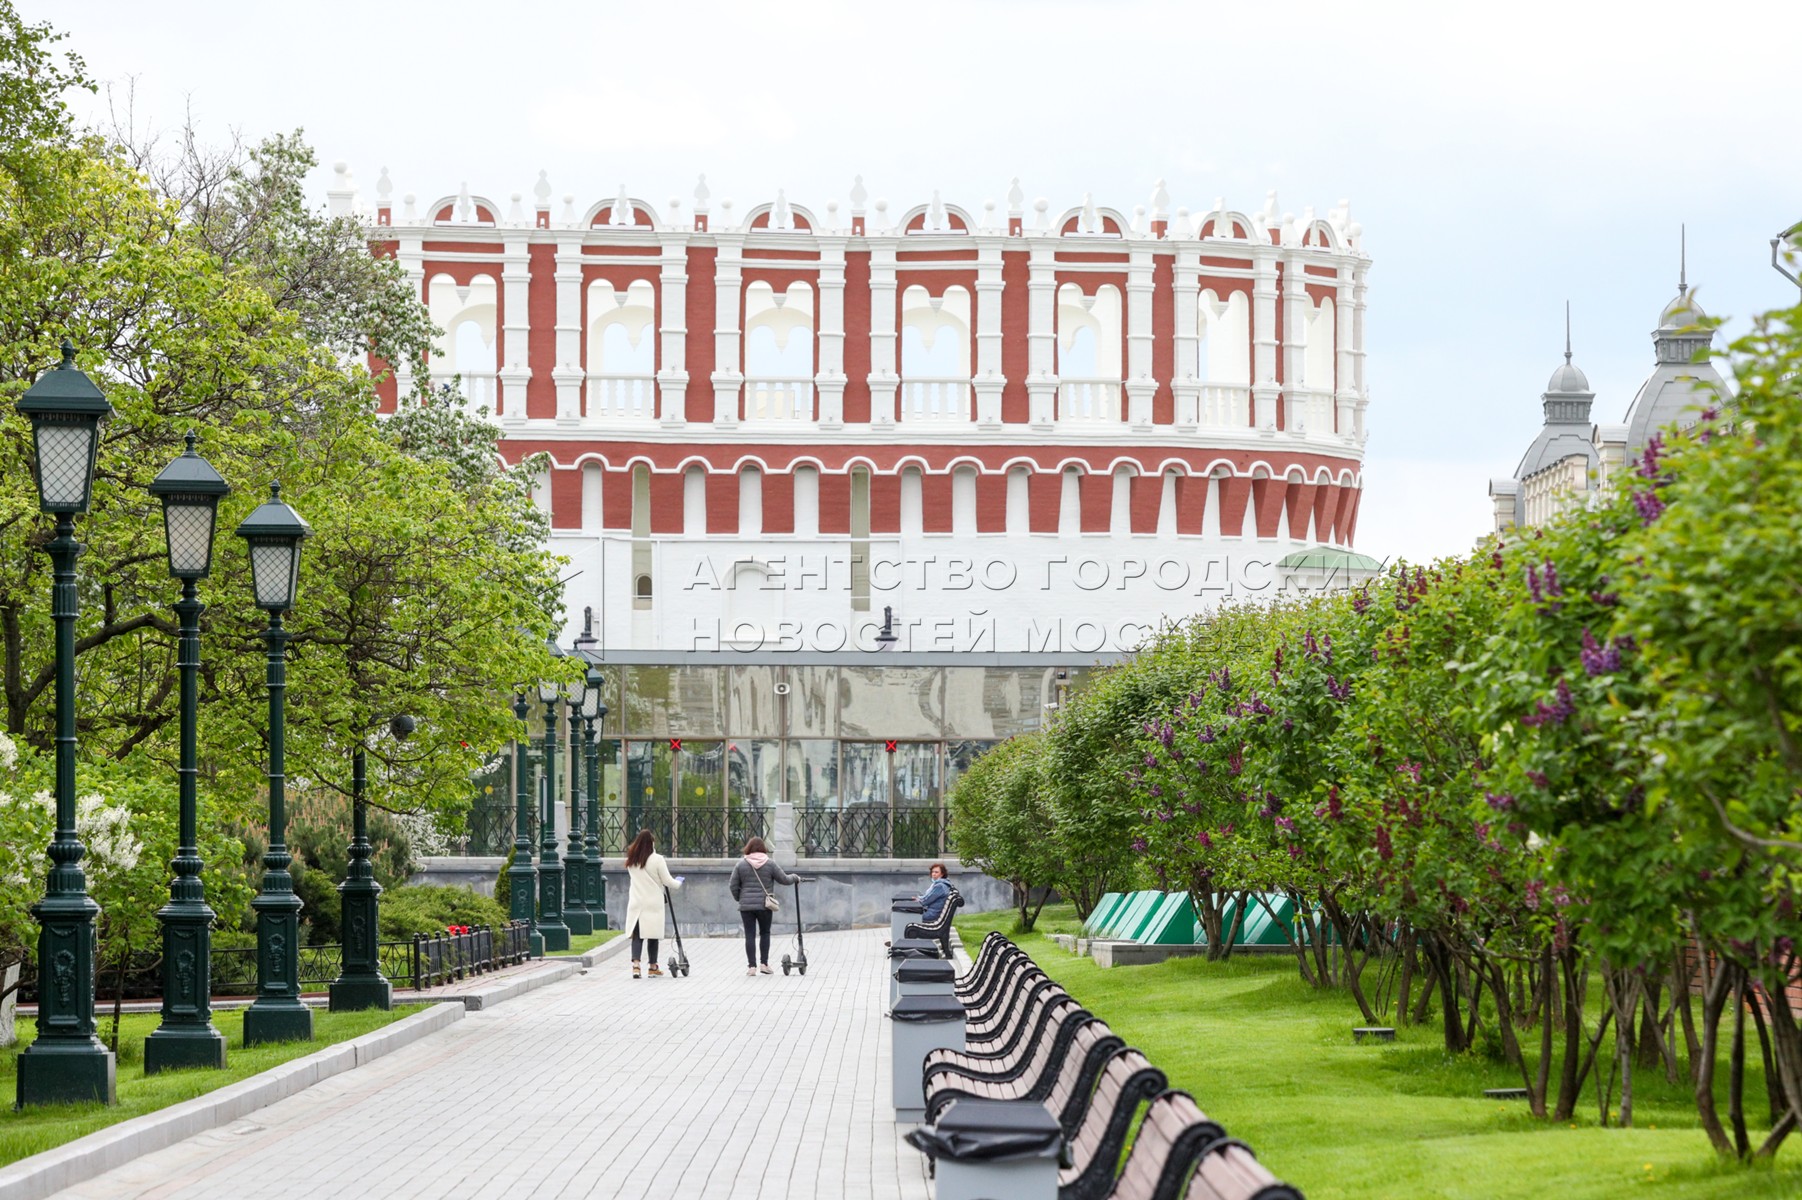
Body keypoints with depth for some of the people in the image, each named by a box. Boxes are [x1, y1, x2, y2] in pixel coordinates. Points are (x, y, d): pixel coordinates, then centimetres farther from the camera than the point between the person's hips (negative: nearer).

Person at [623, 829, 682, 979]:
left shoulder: (631, 860, 4)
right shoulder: (657, 860, -11)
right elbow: (667, 881, -7)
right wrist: (678, 883, 16)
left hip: (635, 903, 3)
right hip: (653, 903, -3)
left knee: (637, 934, 3)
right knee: (653, 935, 8)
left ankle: (635, 965, -15)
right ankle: (653, 968, 16)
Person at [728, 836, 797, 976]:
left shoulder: (741, 864, 1)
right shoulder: (770, 863, -1)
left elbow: (733, 885, 2)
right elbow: (784, 880, 5)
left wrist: (739, 898, 17)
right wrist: (794, 878, 25)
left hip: (746, 905, 0)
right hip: (764, 905, 0)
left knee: (750, 935, 2)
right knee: (764, 933, 14)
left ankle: (751, 966, -2)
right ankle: (764, 963, 11)